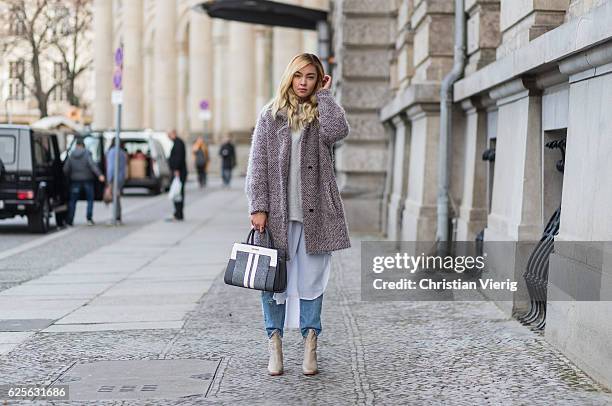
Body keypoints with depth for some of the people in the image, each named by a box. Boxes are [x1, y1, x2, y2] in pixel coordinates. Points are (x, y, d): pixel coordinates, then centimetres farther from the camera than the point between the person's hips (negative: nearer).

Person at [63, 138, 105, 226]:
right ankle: (89, 219, -1)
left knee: (72, 201, 9)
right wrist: (99, 175, -27)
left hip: (75, 180, 2)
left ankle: (69, 220, 7)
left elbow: (66, 169, 0)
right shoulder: (86, 154, -8)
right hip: (87, 179, -2)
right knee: (90, 199, 8)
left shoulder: (71, 156, 1)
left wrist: (68, 177, 18)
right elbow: (92, 165, -20)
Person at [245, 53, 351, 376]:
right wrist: (258, 207, -6)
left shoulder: (320, 114, 10)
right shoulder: (270, 116, 8)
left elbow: (338, 131, -15)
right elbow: (257, 165, 3)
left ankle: (310, 344, 9)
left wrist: (324, 95, -3)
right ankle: (275, 344, 11)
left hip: (314, 212, 0)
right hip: (277, 212, 0)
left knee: (311, 278, 3)